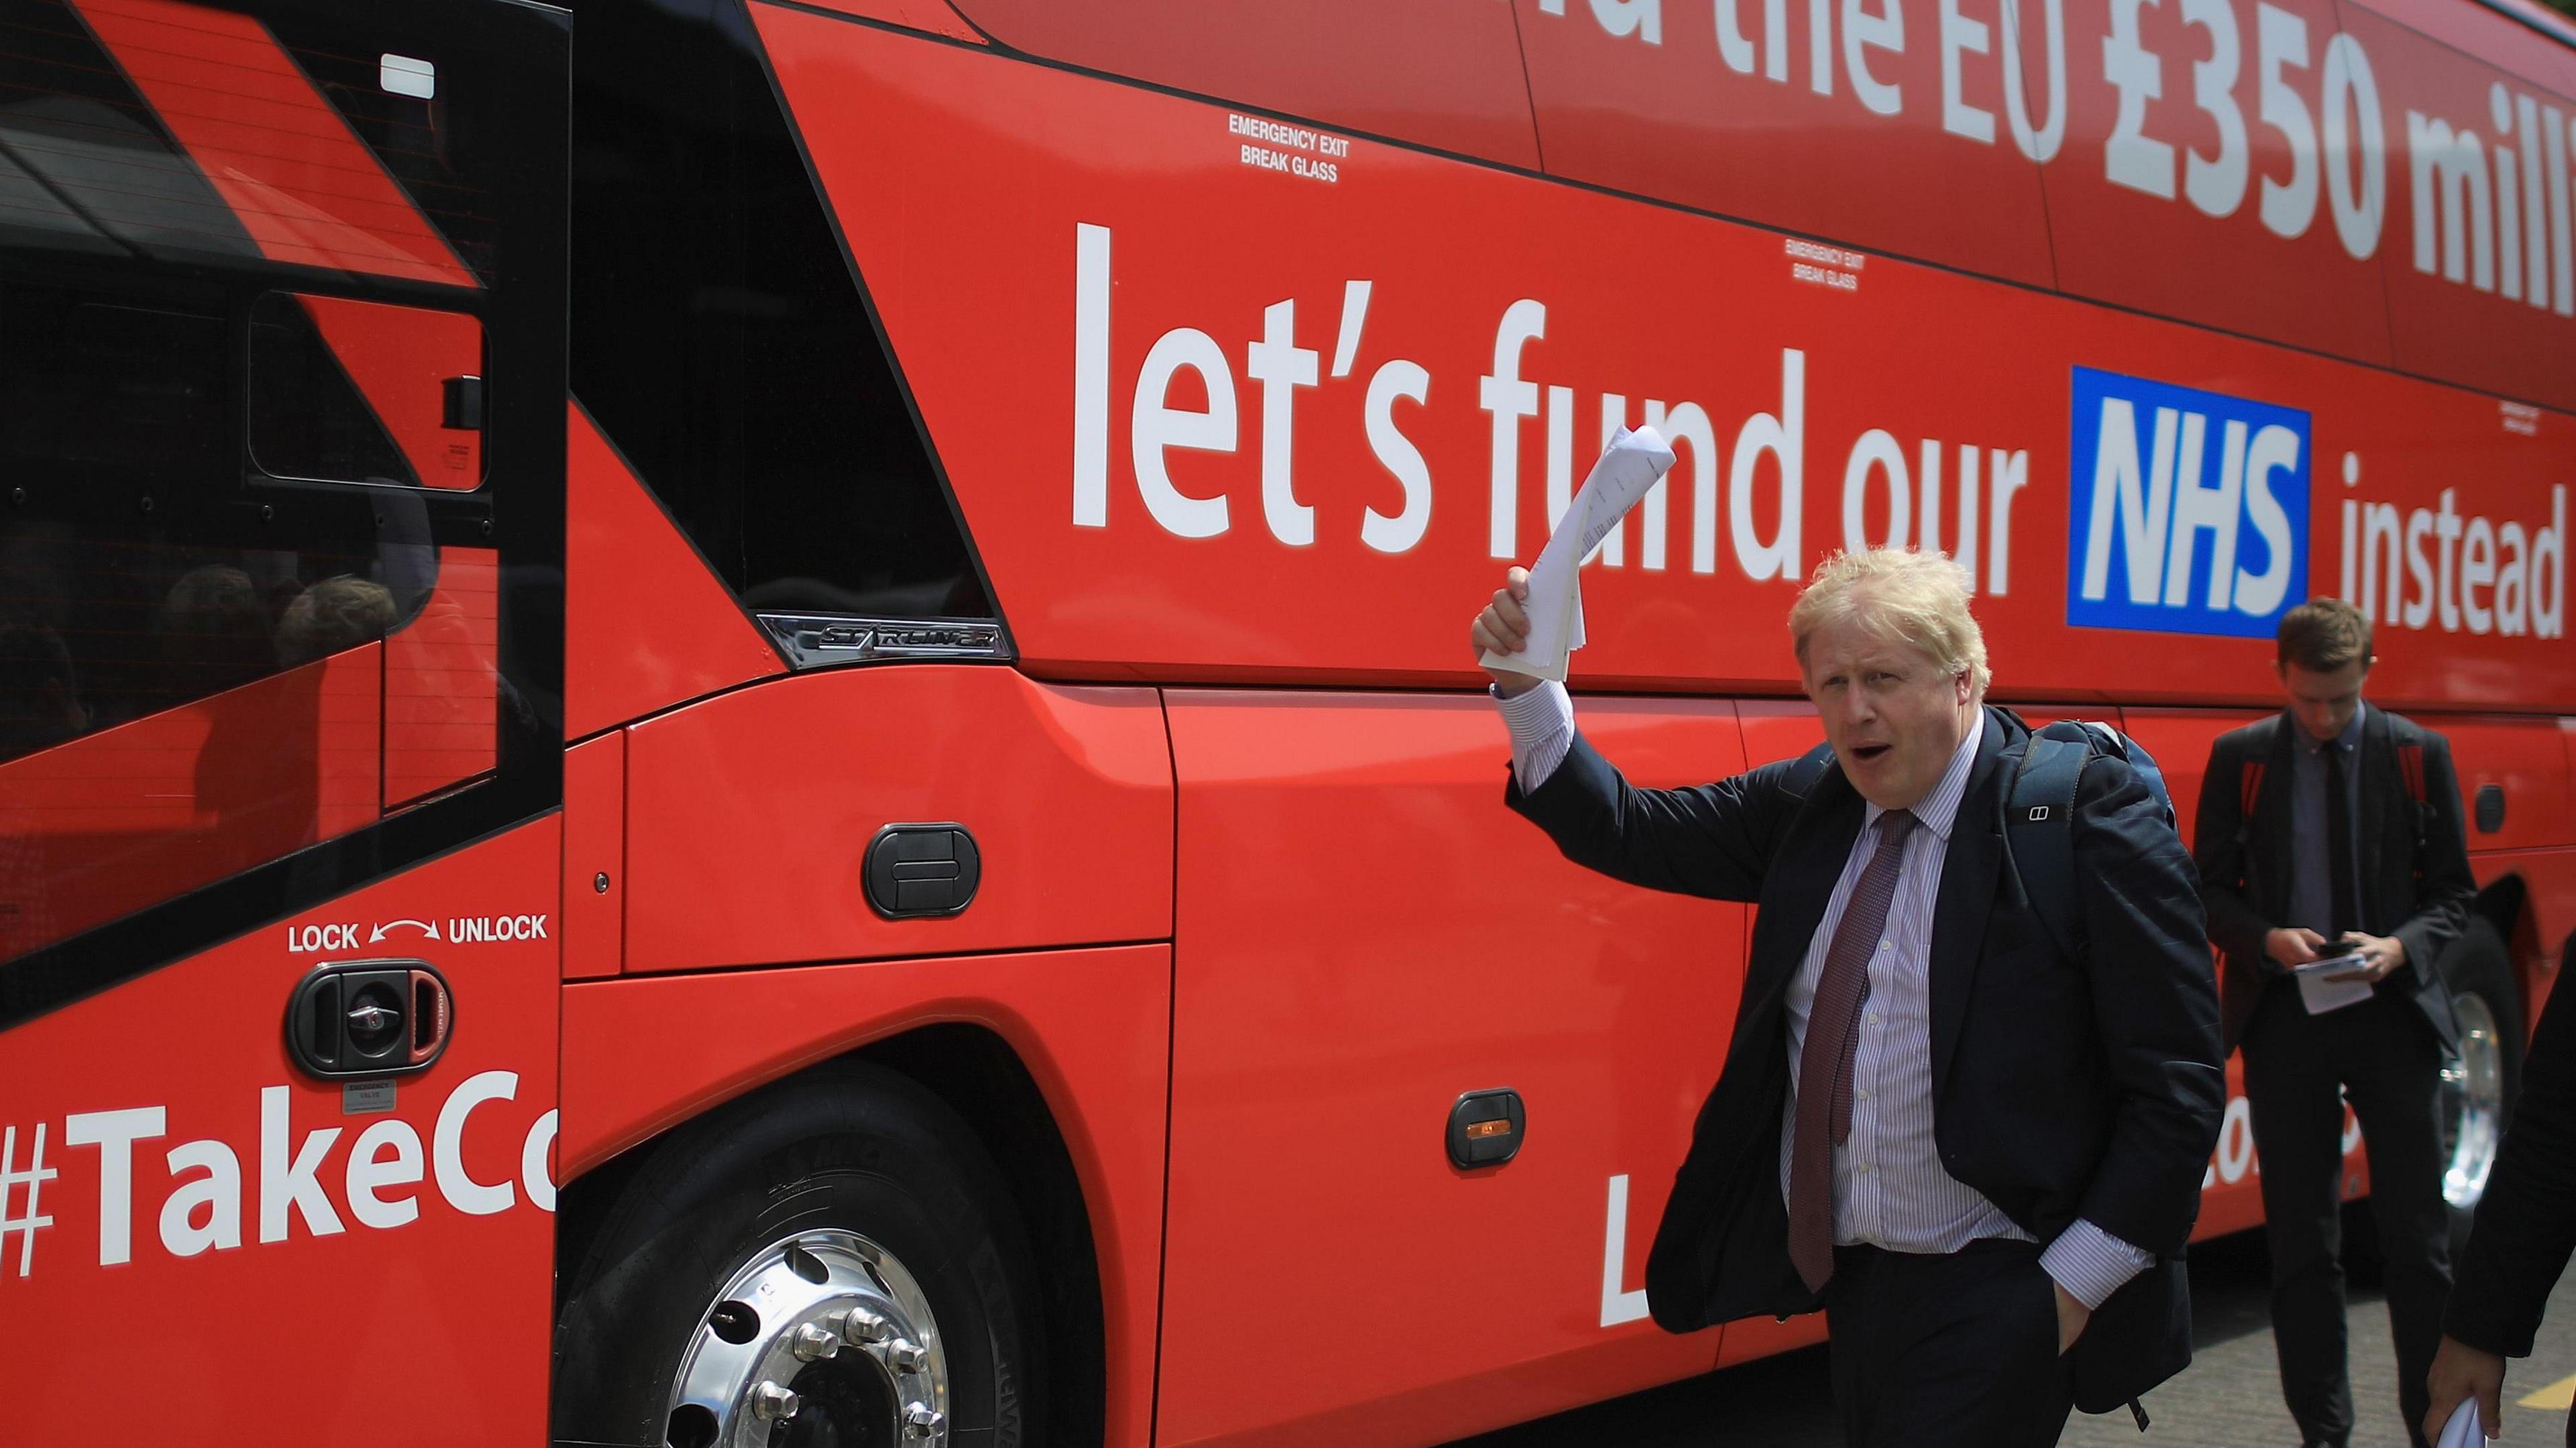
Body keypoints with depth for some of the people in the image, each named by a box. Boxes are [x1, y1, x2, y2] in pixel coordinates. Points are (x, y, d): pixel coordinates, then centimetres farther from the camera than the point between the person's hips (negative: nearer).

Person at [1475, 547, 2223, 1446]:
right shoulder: (1809, 805, 5)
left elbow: (2177, 1086, -12)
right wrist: (1525, 681, -8)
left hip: (1991, 1300, -6)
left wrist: (2075, 1282, -14)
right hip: (1848, 1278, 6)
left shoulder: (2089, 814, -12)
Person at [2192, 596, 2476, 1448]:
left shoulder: (2418, 755, 2)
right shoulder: (2239, 759, 2)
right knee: (2300, 1240, 7)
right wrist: (2266, 938, -14)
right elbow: (2211, 890, 5)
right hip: (2285, 1019, 1)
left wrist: (2401, 946, -14)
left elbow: (2452, 891, 5)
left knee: (2417, 1236, 2)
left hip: (2393, 1015, 0)